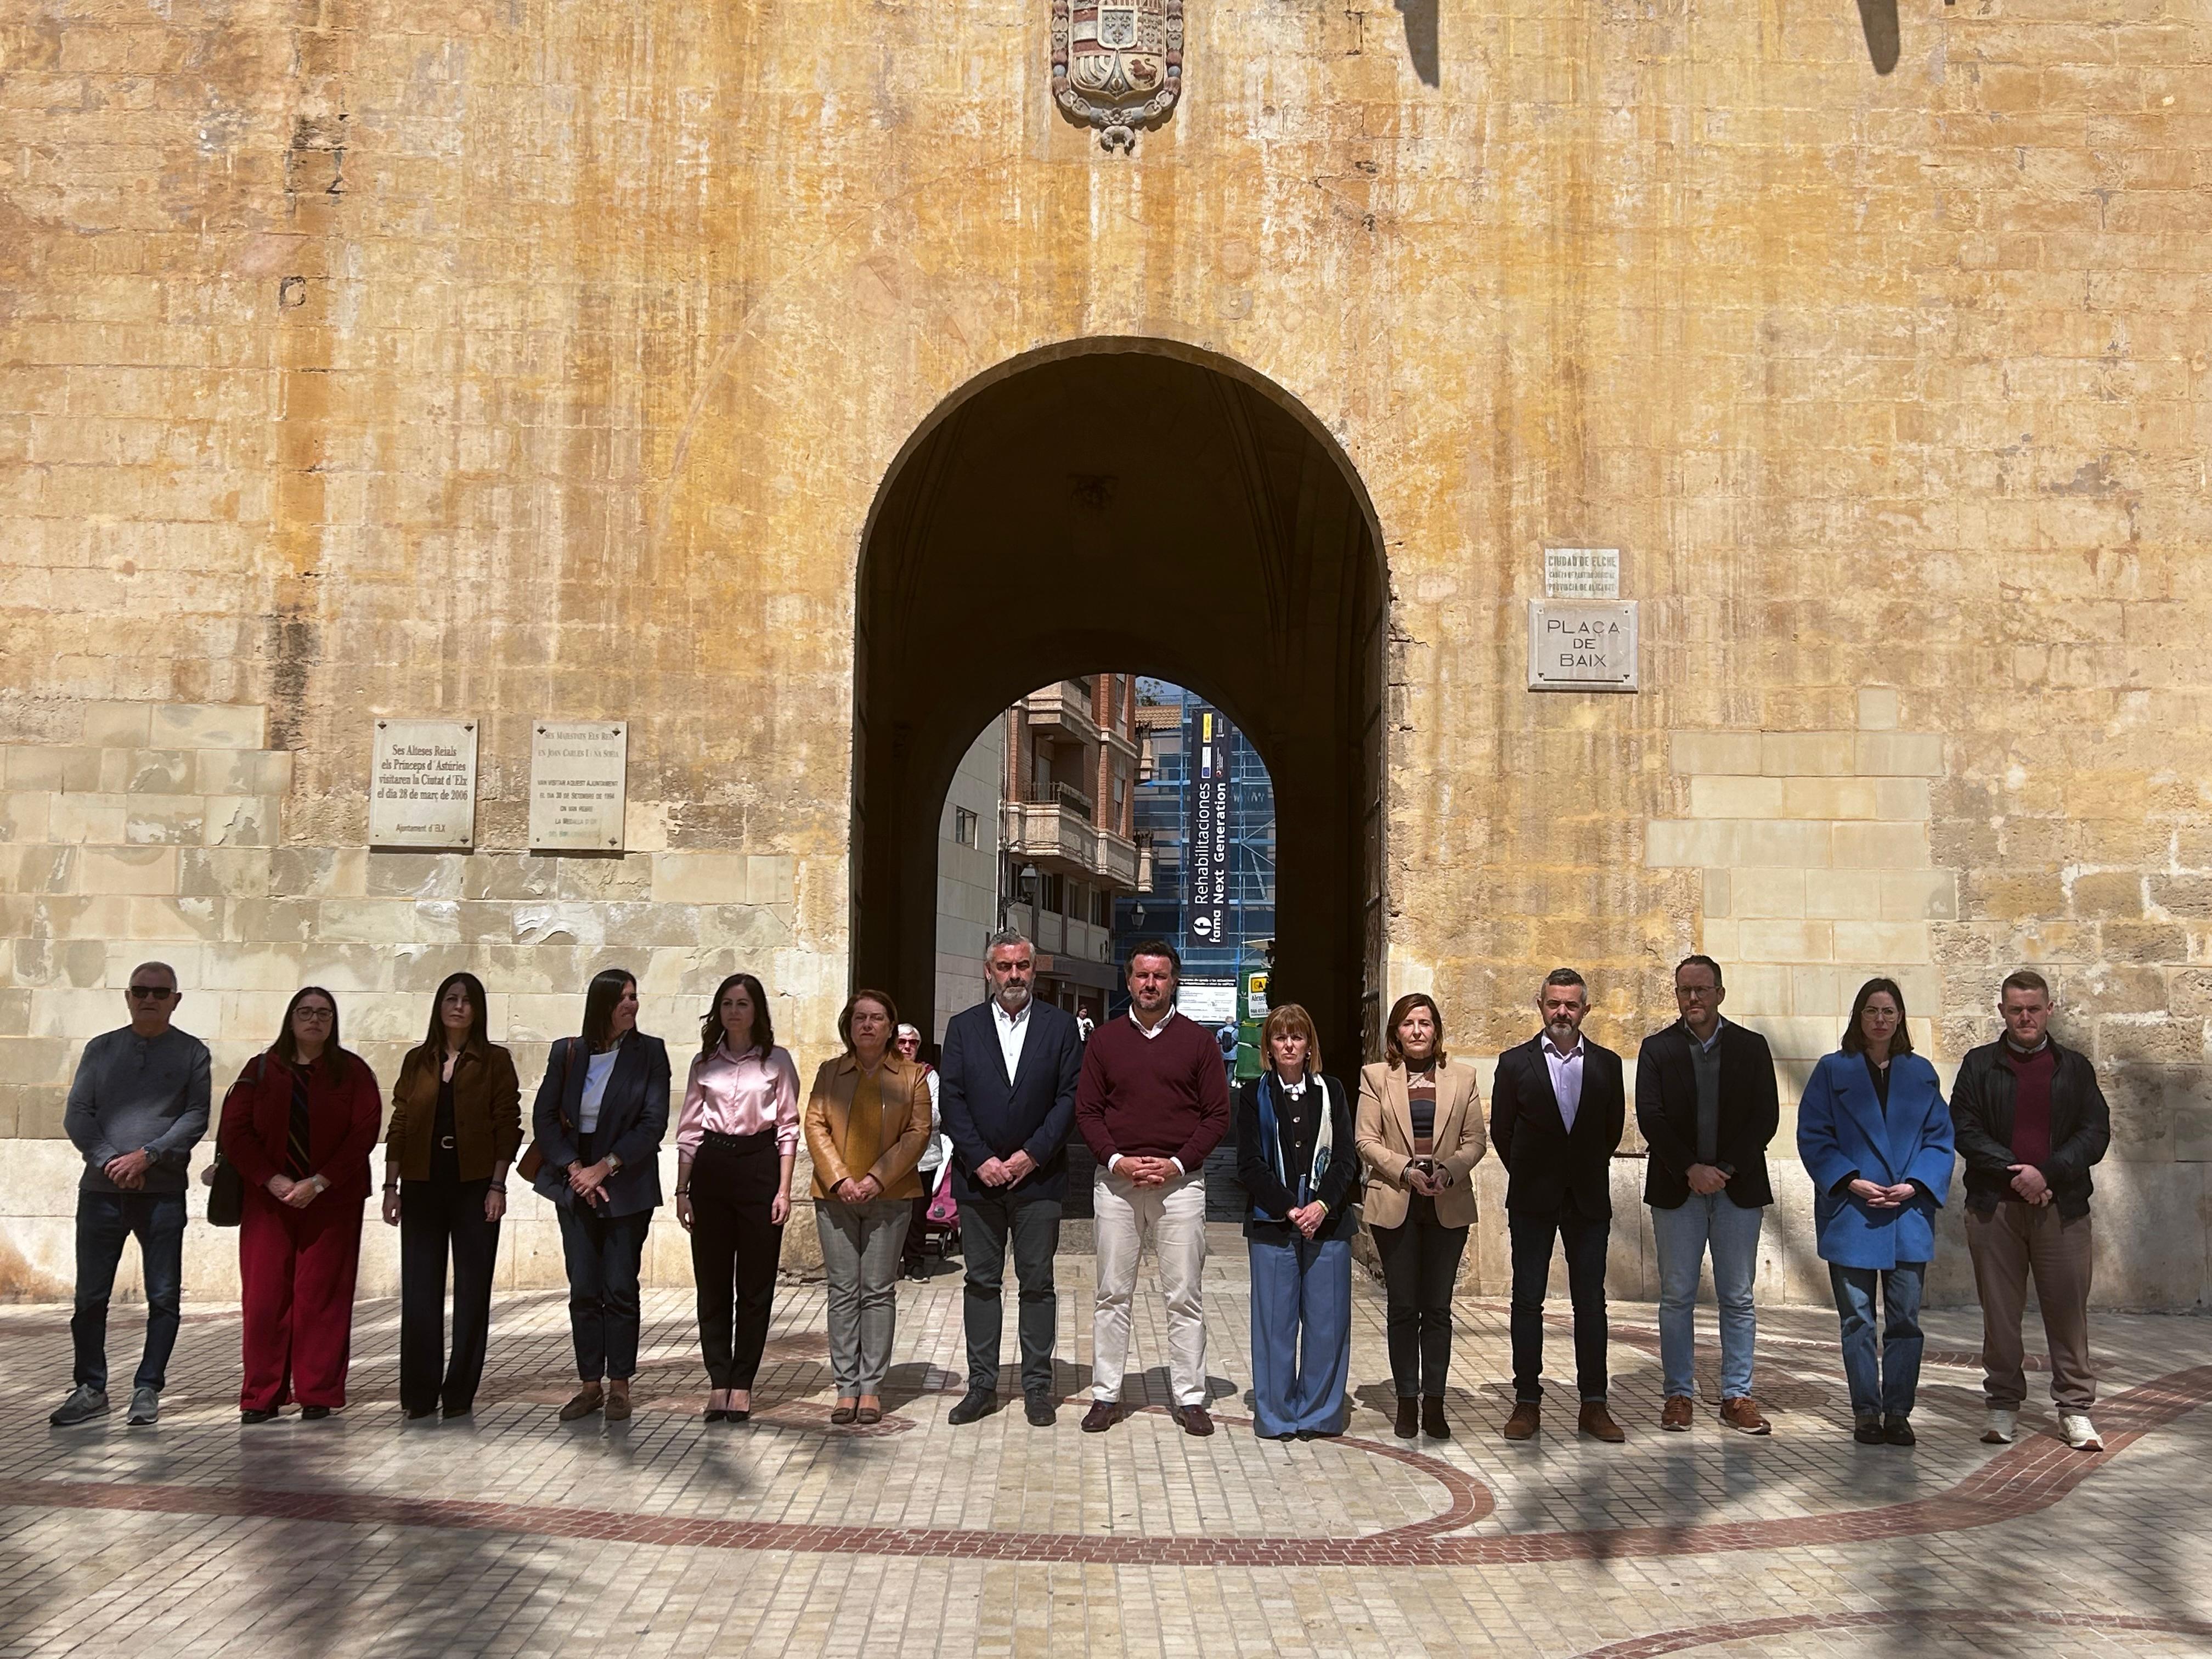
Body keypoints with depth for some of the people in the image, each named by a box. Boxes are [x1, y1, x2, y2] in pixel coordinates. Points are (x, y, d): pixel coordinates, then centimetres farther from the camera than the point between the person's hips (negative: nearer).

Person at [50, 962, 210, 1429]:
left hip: (163, 1192, -2)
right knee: (90, 1295, 4)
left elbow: (196, 1117, -2)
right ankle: (91, 1388, 15)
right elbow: (76, 1114, 5)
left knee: (164, 1297, 0)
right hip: (101, 1188, 2)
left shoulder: (192, 1052, 6)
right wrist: (110, 1160, -9)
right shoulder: (101, 1049, 11)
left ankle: (148, 1389, 10)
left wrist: (147, 1155, -13)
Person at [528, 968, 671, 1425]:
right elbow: (544, 1116, 3)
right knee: (583, 1290, 4)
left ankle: (619, 1385, 9)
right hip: (575, 1182, 2)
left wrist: (604, 1168, -13)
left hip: (627, 1185, -2)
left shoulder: (649, 1053, -2)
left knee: (620, 1289, 1)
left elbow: (654, 1122, -7)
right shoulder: (567, 1053, 4)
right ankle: (590, 1384, 12)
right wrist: (575, 1170, -9)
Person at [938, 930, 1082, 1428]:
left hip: (1038, 1176, -1)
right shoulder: (964, 1027, 6)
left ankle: (1037, 1386, 12)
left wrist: (1031, 1155, -10)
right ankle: (982, 1384, 15)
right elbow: (953, 1100, 1)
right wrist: (980, 1160, -9)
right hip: (978, 1177, 1)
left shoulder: (1061, 1027, 3)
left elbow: (1070, 1098, -2)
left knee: (1037, 1283, 4)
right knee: (981, 1281, 7)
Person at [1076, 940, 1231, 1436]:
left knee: (1185, 1296, 2)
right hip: (1116, 1180, 1)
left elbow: (1218, 1115, 3)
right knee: (1112, 1293, 5)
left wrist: (1177, 1163, -9)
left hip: (1179, 1180, -1)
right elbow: (1086, 1111, 7)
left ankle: (1189, 1397, 10)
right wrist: (1116, 1160, -9)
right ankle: (1107, 1395, 13)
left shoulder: (1198, 1040, 4)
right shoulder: (1104, 1040, 8)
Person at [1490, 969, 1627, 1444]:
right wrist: (1528, 1176, 8)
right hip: (1533, 1200, -1)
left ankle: (1593, 1405, 8)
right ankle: (1527, 1402, 8)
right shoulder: (1515, 1063, 1)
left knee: (1591, 1302, 3)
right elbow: (1501, 1129, 5)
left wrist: (1588, 1172, 11)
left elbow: (1613, 1128, 11)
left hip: (1588, 1200, 1)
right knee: (1527, 1301, 2)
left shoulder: (1606, 1064, 5)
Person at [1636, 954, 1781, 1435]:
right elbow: (1650, 1117, -4)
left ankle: (1737, 1396, 11)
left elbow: (1766, 1117, 0)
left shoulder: (1751, 1047, 6)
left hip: (1738, 1186, 1)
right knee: (1677, 1297, 3)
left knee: (1738, 1298, 4)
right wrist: (1690, 1169, -14)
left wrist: (1726, 1169, -10)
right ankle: (1678, 1395, 10)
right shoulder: (1657, 1049, 4)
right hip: (1676, 1189, 0)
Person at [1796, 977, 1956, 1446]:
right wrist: (1850, 1181, -13)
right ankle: (1866, 1413, 12)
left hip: (1909, 1215, 2)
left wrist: (1914, 1185, -10)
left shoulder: (1921, 1073, 8)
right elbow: (1813, 1136, -2)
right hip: (1851, 1214, -2)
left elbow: (1940, 1139, 6)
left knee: (1905, 1319, 3)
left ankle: (1898, 1412, 13)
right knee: (1858, 1321, 3)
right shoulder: (1833, 1070, 2)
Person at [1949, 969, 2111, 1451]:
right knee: (1999, 1311, 5)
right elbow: (1964, 1130, 0)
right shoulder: (1979, 1065, 8)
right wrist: (2015, 1173, -12)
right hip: (1994, 1206, 0)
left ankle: (2075, 1409, 9)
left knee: (2068, 1308, 1)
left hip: (2062, 1206, 0)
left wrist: (2046, 1173, -11)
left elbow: (2096, 1132, 2)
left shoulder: (2075, 1068, 11)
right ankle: (2003, 1406, 14)